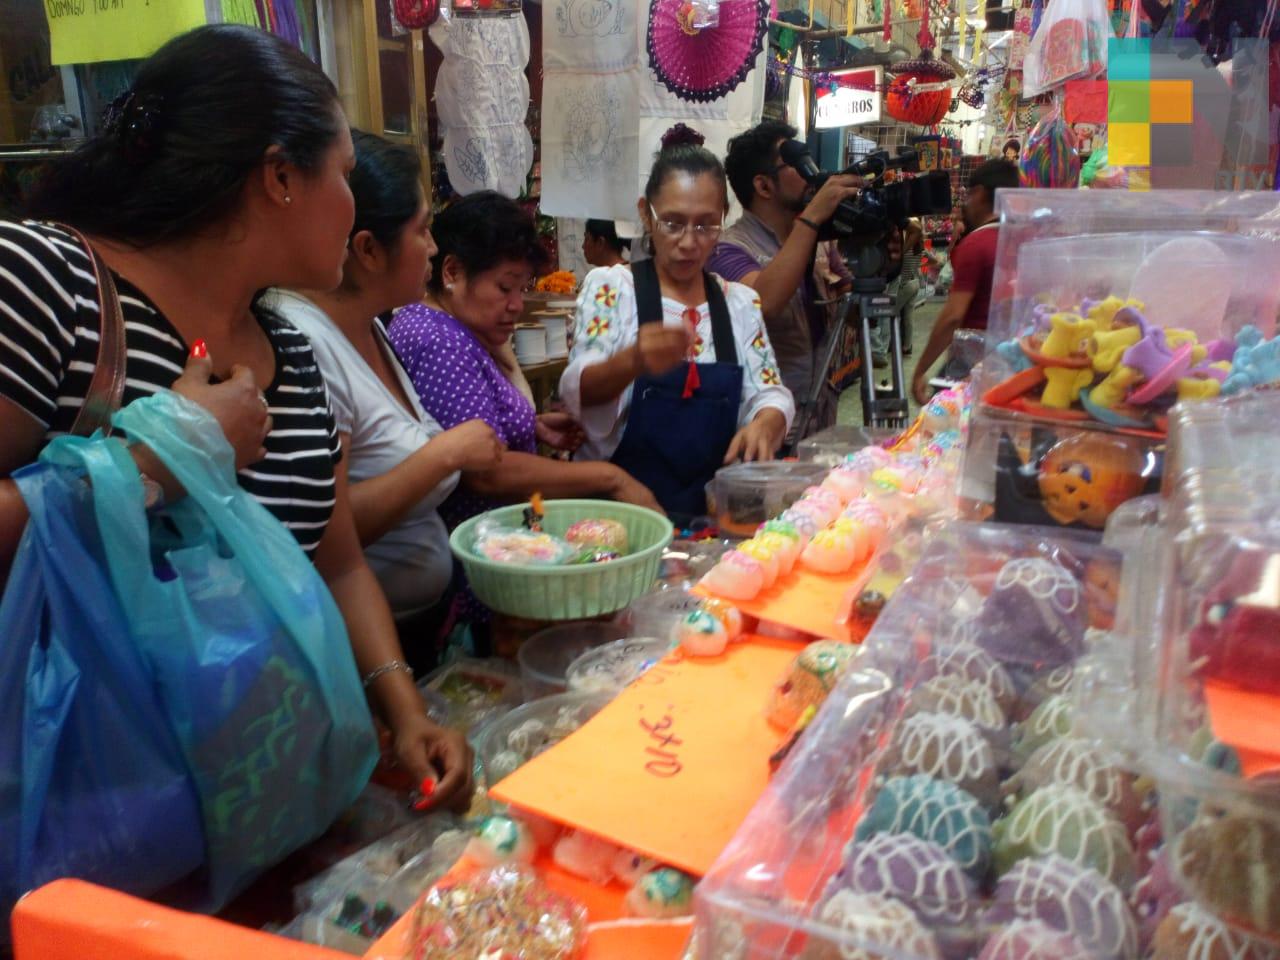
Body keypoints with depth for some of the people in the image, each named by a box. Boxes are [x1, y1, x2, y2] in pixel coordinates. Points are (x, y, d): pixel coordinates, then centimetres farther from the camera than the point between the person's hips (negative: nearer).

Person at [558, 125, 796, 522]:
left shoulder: (741, 302, 10)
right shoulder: (610, 287, -1)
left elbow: (770, 395, 7)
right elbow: (578, 391, -13)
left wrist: (765, 424, -17)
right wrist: (632, 362, -35)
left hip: (710, 509, 4)